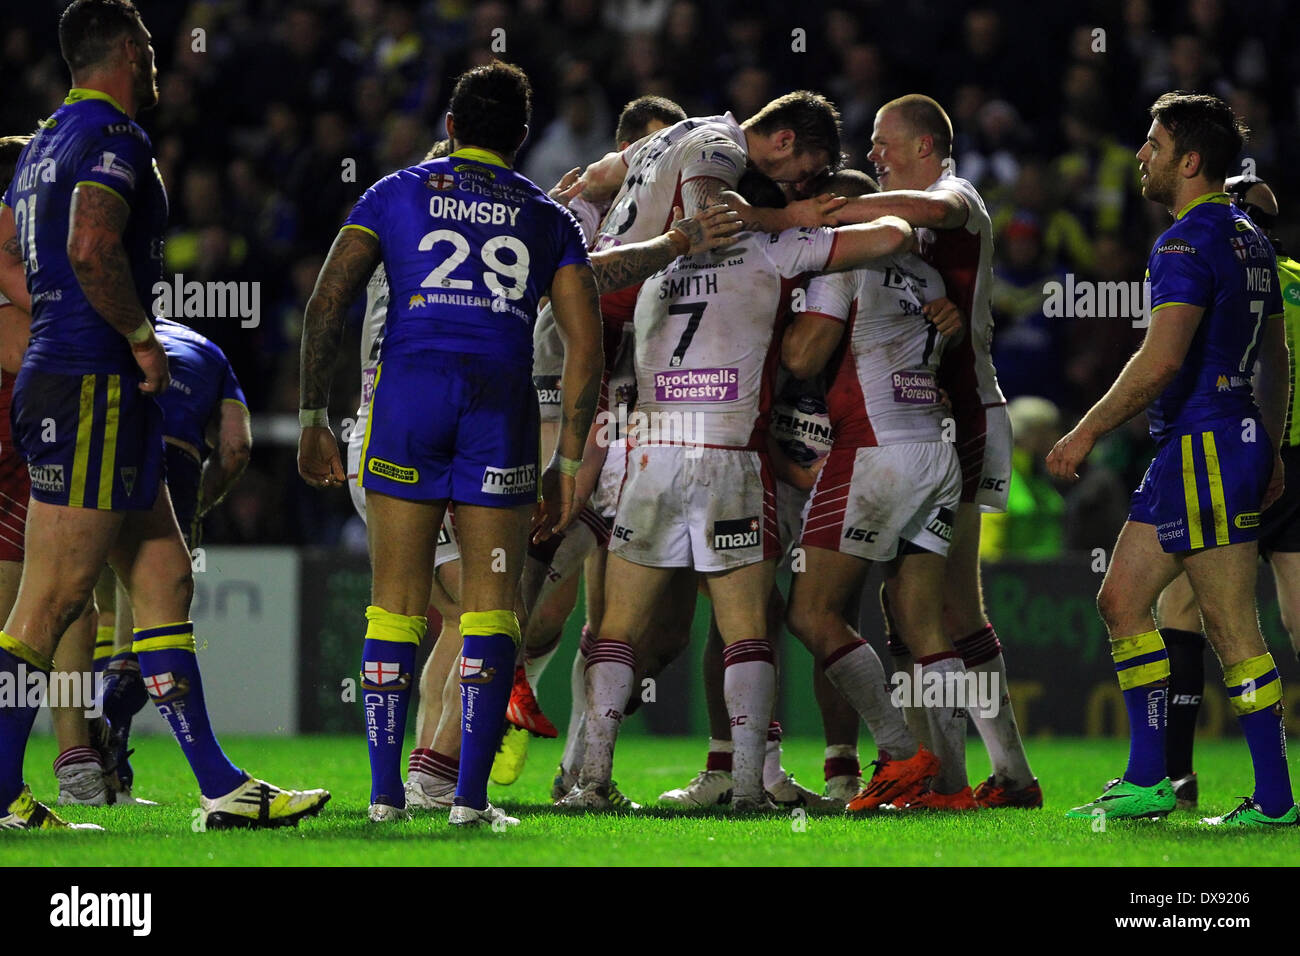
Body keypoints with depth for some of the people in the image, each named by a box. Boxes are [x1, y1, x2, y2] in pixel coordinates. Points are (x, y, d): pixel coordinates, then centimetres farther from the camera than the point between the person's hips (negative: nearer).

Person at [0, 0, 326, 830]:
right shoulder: (114, 138, -12)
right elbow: (91, 247, -28)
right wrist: (141, 337, -16)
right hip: (94, 388, -10)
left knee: (164, 578, 10)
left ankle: (222, 787, 10)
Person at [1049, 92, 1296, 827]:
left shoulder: (1189, 242, -15)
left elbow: (1162, 359, -23)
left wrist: (1087, 432, -16)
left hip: (1205, 447, -10)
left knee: (1233, 628, -6)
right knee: (1122, 598, 12)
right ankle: (1147, 780, 12)